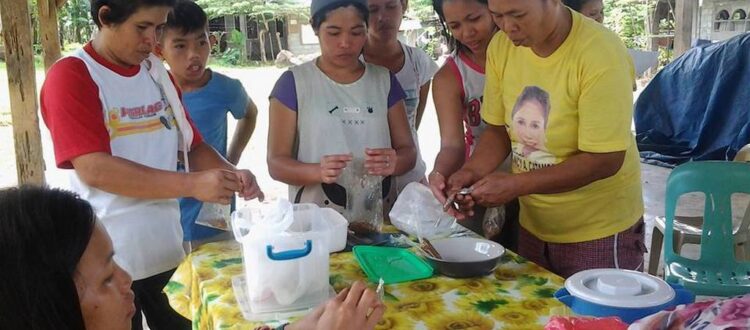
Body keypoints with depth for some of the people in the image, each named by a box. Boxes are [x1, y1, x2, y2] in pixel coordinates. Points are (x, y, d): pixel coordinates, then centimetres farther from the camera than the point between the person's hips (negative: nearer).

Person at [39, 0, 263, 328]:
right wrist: (192, 184, -26)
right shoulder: (70, 76, -10)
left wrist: (231, 174, -8)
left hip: (169, 251, 6)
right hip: (110, 263, -6)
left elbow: (192, 145, 13)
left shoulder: (157, 73, 10)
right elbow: (94, 169, -20)